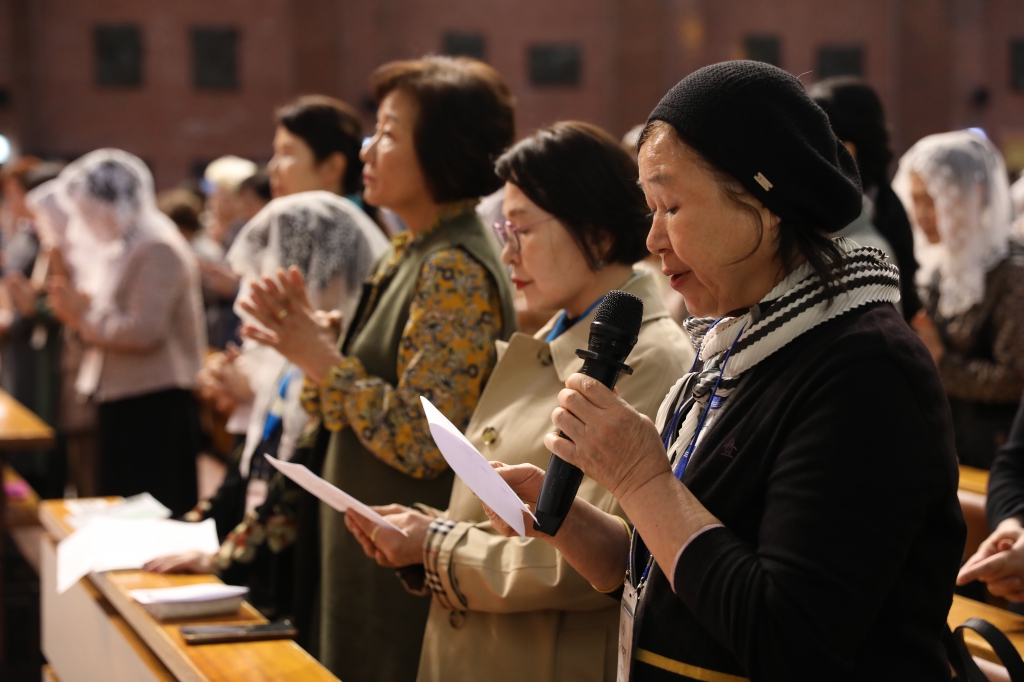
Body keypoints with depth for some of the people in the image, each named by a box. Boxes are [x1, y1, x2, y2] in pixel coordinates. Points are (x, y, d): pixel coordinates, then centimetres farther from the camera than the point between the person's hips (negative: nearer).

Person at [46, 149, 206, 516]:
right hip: (121, 401, 10)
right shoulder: (118, 251, 16)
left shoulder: (158, 251, -14)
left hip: (155, 405, -10)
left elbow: (143, 331, -23)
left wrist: (84, 316, -12)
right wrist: (75, 310, -2)